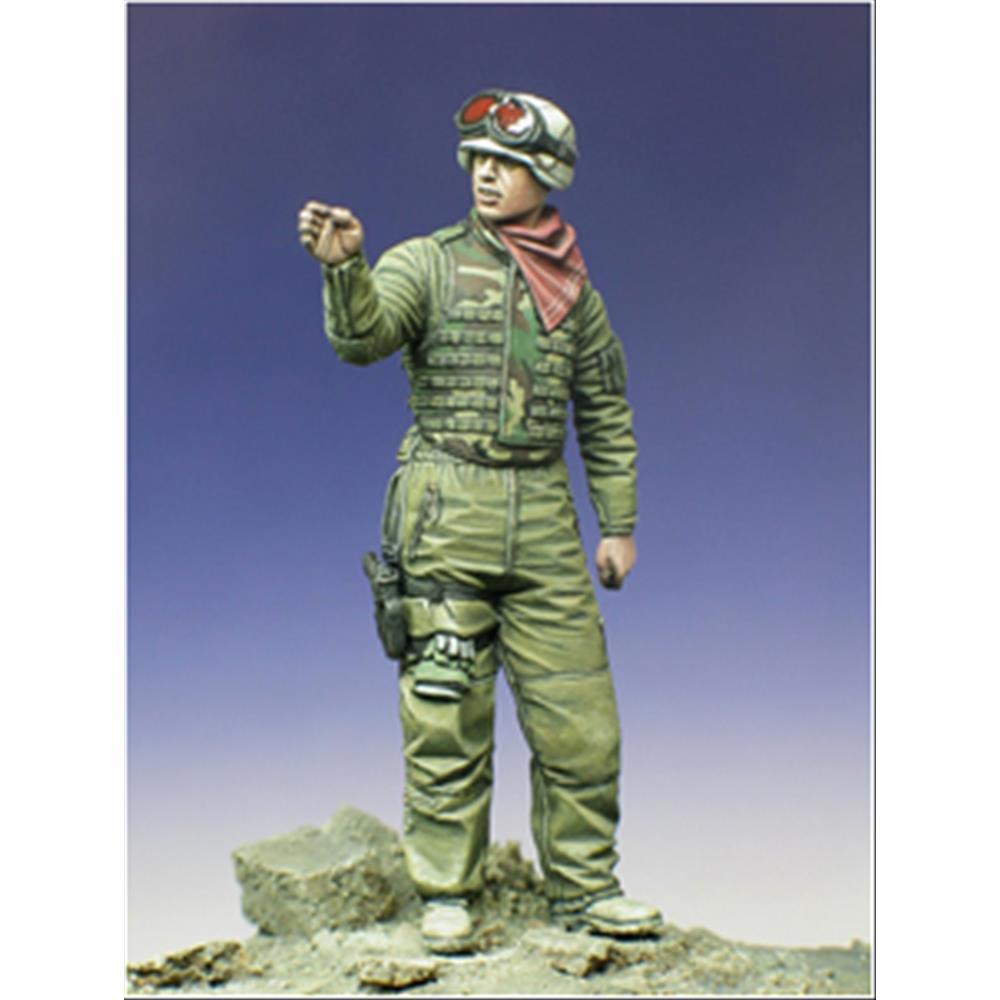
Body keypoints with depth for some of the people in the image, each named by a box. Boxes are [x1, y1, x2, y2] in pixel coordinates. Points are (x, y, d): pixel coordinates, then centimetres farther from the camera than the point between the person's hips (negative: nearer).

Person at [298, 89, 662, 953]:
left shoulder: (574, 289, 13)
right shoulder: (429, 263, 4)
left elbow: (607, 413, 16)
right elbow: (361, 337, -14)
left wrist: (619, 524, 12)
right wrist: (345, 266, -33)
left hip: (544, 516, 3)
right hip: (446, 513, -3)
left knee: (580, 715, 6)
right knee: (446, 718, 2)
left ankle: (585, 887, 25)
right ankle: (446, 894, 20)